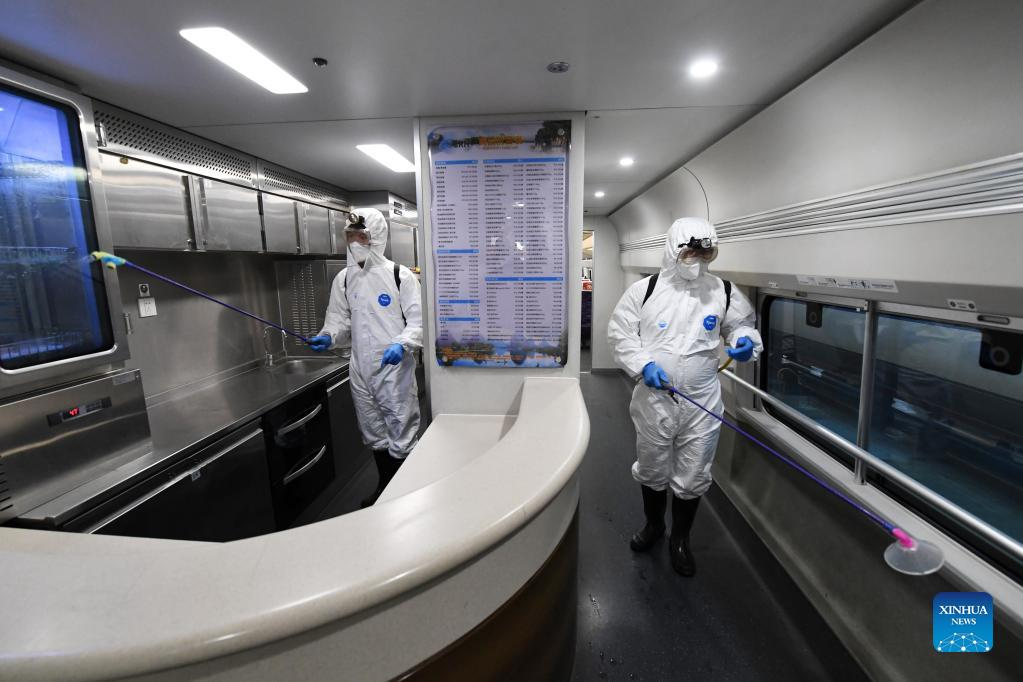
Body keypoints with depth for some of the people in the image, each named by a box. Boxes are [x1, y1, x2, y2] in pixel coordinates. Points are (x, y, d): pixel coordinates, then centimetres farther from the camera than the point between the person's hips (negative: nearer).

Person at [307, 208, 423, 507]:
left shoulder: (400, 275, -7)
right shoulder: (343, 279, 7)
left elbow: (419, 320, -9)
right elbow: (340, 319, 11)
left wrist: (402, 345, -25)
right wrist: (328, 336, -9)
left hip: (395, 368, -5)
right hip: (361, 369, 5)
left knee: (402, 435, 4)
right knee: (374, 434, 19)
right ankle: (384, 486, 38)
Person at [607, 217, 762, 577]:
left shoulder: (723, 292, 0)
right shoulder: (644, 290, -6)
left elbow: (743, 325, 13)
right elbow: (620, 333, -2)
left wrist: (747, 342, -10)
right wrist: (643, 364, -15)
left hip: (702, 402, 1)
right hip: (654, 399, -1)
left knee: (693, 476, 13)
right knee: (652, 469, 18)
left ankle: (680, 538, 39)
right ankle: (653, 524, 47)